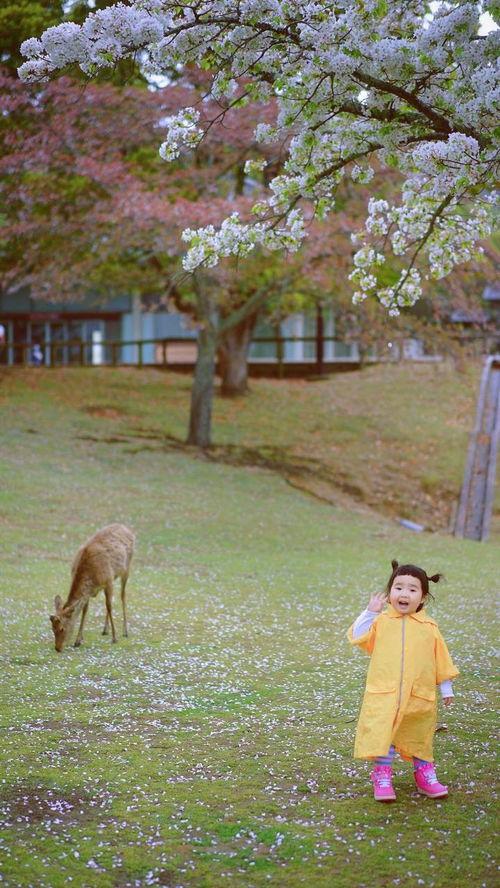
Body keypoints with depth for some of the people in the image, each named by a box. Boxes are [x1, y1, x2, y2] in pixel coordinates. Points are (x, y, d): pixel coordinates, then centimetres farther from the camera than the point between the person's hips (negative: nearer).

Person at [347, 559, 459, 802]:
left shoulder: (429, 628, 3)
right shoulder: (381, 622, 2)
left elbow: (441, 660, 9)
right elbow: (357, 637, -6)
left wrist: (446, 688, 11)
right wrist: (370, 612, -9)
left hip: (420, 698, 2)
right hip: (383, 695, -1)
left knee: (420, 739, 15)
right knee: (382, 736, -4)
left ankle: (424, 774, 31)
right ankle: (382, 777, 8)